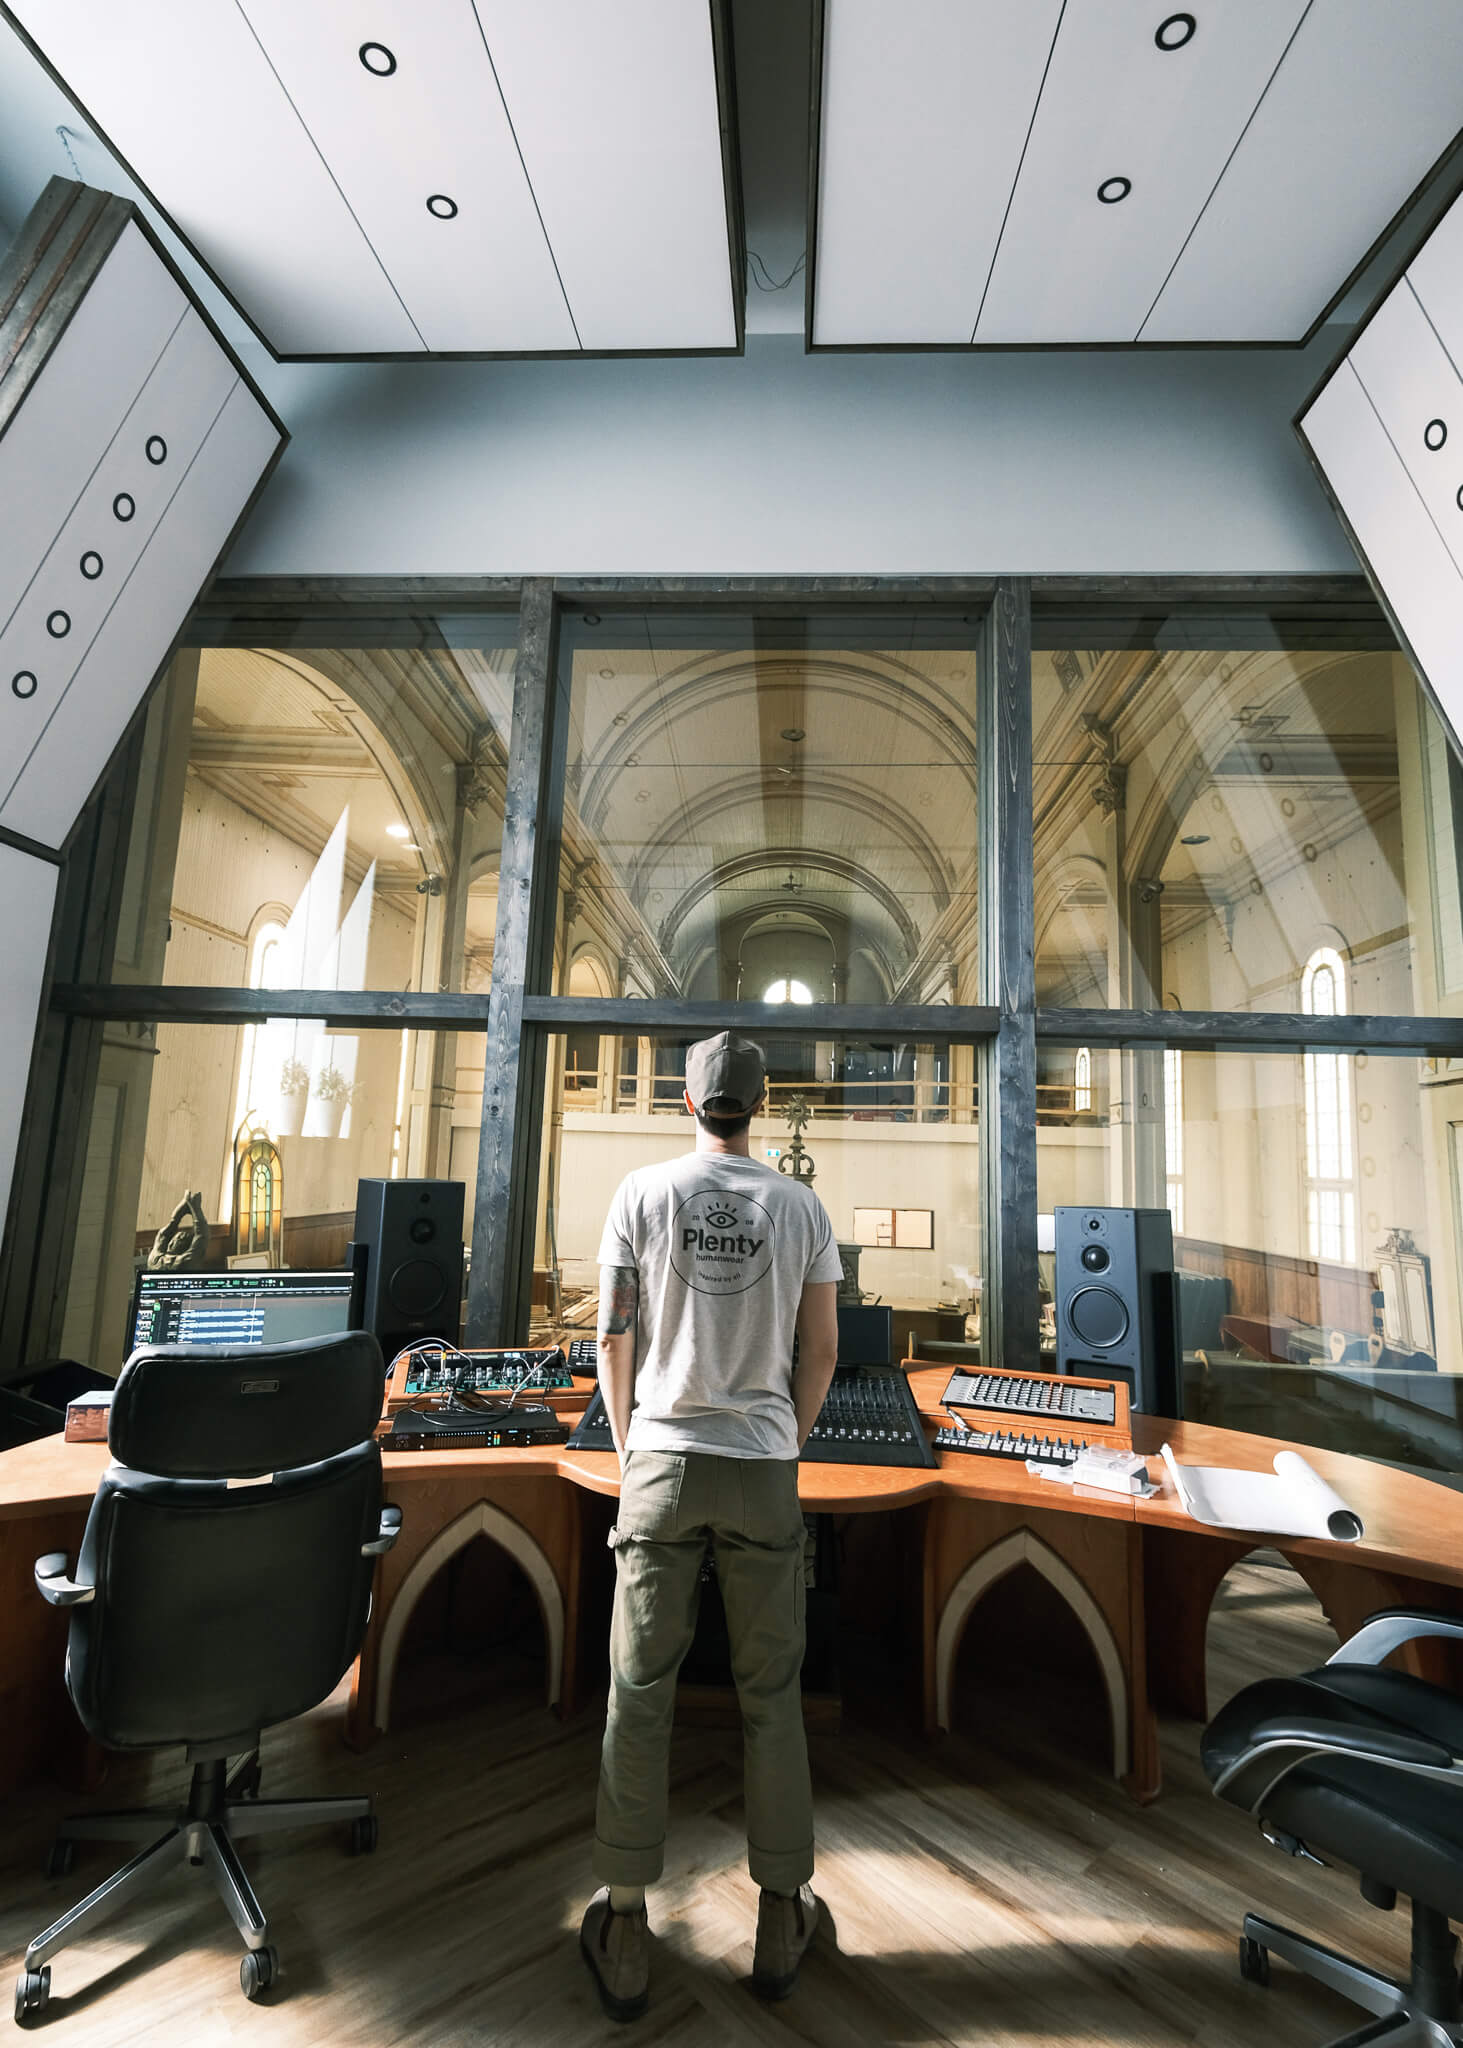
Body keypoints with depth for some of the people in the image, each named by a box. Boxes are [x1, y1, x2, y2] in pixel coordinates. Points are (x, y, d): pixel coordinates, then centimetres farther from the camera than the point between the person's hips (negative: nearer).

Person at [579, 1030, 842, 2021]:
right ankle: (783, 1922, 29)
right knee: (771, 1691, 15)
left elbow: (614, 1337, -1)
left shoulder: (643, 1192, -5)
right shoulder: (803, 1207, -2)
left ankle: (626, 1935, 22)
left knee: (640, 1689, 12)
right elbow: (822, 1351, 2)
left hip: (662, 1460, -1)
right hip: (763, 1469, 1)